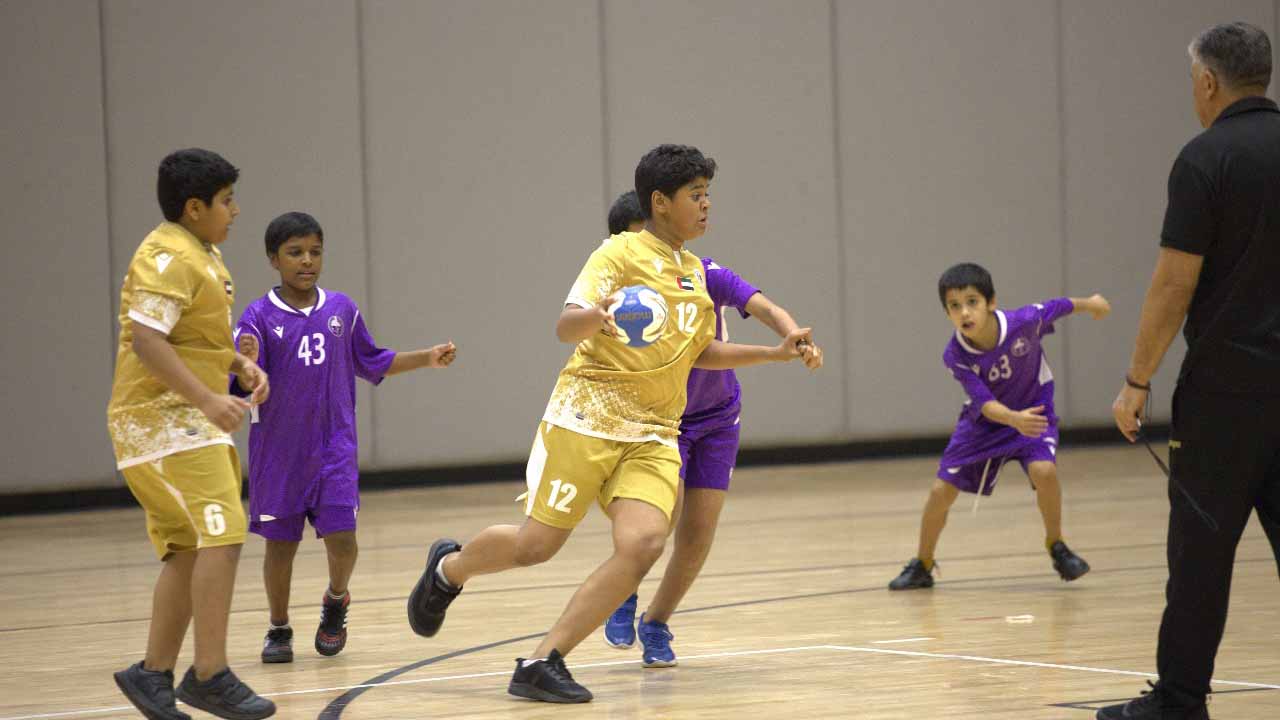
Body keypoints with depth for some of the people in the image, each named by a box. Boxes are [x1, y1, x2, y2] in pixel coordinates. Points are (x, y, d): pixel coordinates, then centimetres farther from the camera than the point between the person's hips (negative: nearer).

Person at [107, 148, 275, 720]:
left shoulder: (205, 255, 17)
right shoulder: (167, 258, -16)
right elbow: (146, 341, -26)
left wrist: (240, 365, 12)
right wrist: (209, 399, -31)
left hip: (191, 420, 11)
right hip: (162, 419, -11)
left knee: (191, 551, 11)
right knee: (222, 534, -17)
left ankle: (154, 673, 17)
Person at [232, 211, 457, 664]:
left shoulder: (342, 309, 3)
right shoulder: (259, 317, -9)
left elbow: (371, 362, 17)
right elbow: (245, 388, -13)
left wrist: (428, 358, 10)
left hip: (334, 448, 2)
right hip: (278, 452, -2)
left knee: (341, 537, -9)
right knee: (280, 542, 7)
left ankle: (336, 600, 22)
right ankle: (279, 630, 25)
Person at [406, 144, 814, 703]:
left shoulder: (695, 272, 16)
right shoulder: (622, 253, -6)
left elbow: (699, 352, 28)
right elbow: (565, 326, -17)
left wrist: (775, 353, 21)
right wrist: (599, 316, -39)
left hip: (653, 436, 6)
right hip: (586, 419, -6)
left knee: (643, 543, -19)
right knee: (537, 543, -4)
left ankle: (543, 662, -13)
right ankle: (449, 568, 31)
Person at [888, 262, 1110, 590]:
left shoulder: (1024, 321, -29)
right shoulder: (955, 355, -27)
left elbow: (1058, 306, -8)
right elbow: (984, 402, -33)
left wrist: (1089, 303, 12)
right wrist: (1014, 419, -53)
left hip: (1033, 408, -1)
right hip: (985, 419, 1)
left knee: (1043, 470, -28)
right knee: (941, 491, -1)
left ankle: (1056, 545, -3)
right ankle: (922, 566, 22)